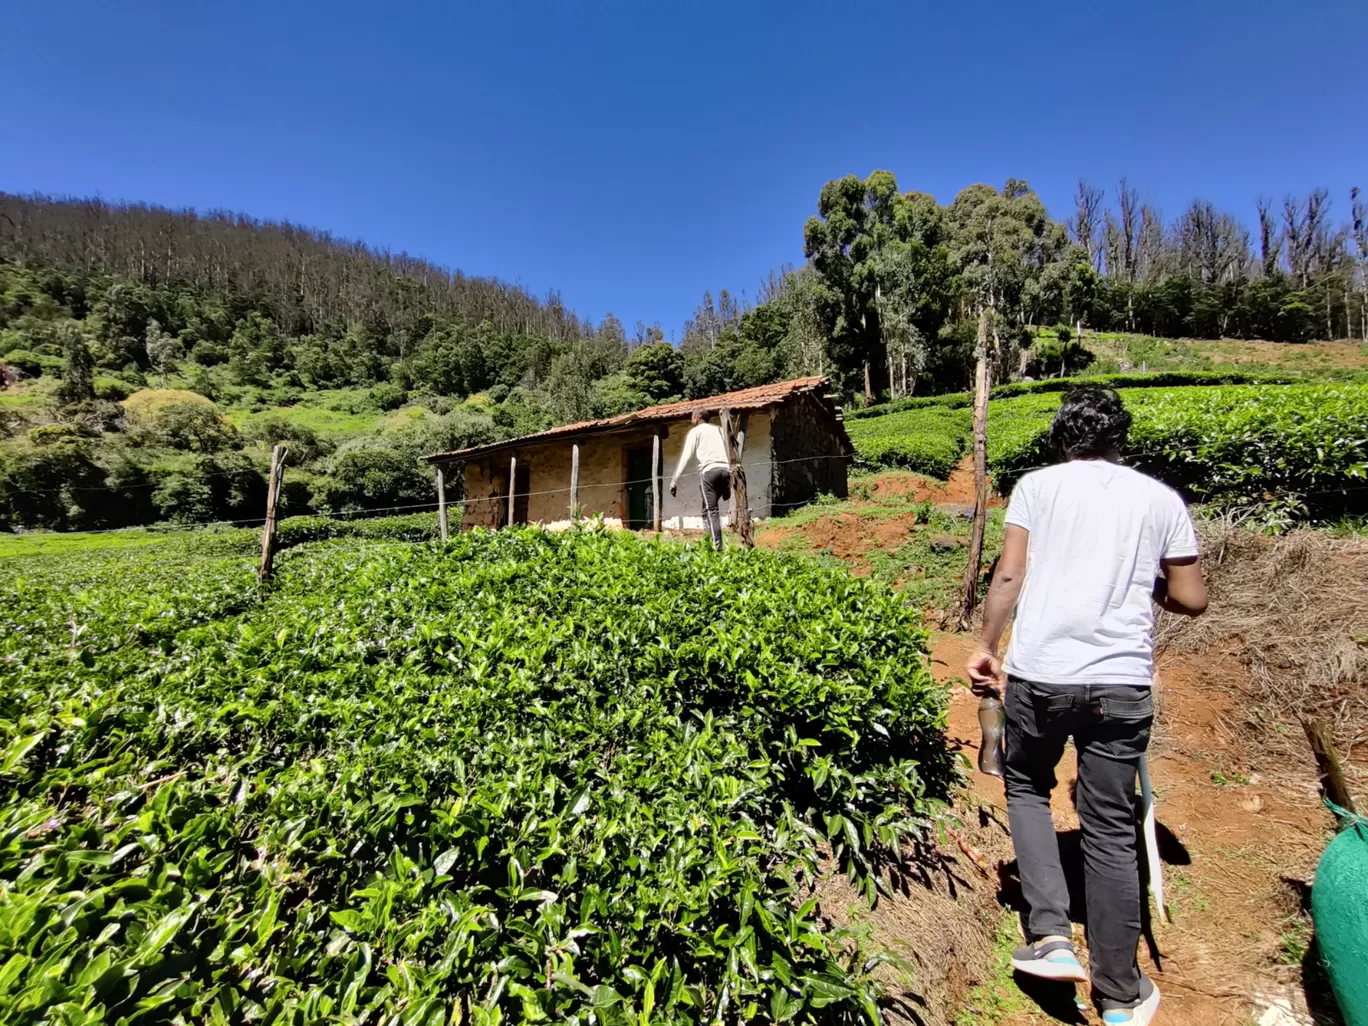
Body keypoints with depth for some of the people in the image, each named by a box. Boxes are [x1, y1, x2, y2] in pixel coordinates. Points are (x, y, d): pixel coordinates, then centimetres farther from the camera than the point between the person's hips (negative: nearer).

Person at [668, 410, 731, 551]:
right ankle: (711, 542, 4)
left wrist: (674, 480, -1)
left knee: (711, 510, -8)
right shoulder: (719, 430, 30)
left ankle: (717, 547, -18)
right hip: (725, 470, 5)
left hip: (709, 470, -5)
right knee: (709, 508, 14)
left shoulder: (695, 431, 14)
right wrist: (728, 485, 23)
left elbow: (686, 456, 2)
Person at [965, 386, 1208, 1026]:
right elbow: (1192, 599, 10)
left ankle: (1049, 935, 13)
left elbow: (1009, 575, -5)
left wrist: (986, 647, 5)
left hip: (1038, 674, -1)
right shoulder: (1160, 498, 8)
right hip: (1122, 683, 2)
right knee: (1110, 829, 14)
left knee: (1026, 787, 23)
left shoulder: (1036, 486, 3)